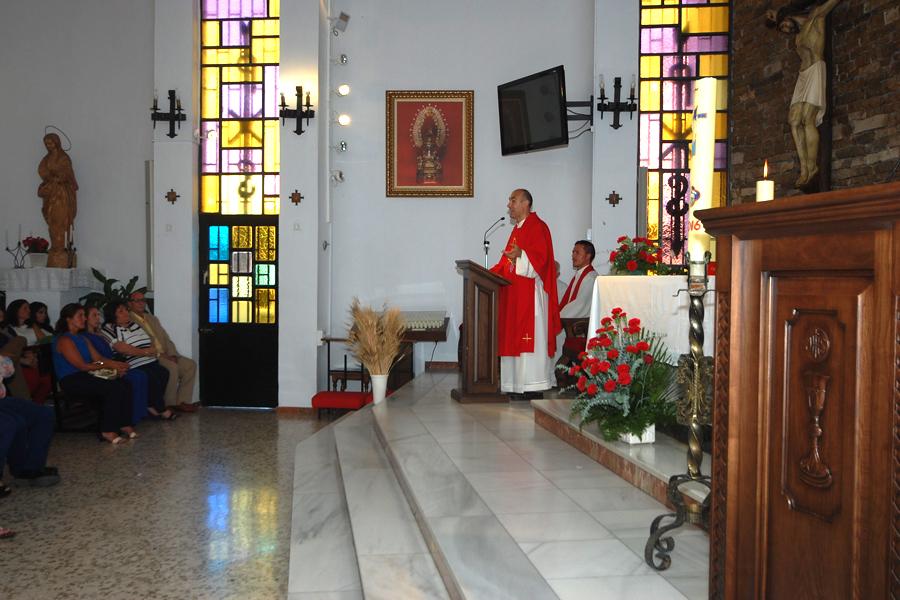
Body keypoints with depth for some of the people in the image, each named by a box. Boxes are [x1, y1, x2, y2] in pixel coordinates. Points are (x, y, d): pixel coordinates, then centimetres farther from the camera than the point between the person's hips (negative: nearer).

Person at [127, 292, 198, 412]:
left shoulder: (153, 319, 23)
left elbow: (166, 339, 17)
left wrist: (172, 355, -2)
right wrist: (160, 353, -18)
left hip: (166, 355, 8)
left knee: (190, 365, -10)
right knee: (172, 367, -31)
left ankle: (182, 401, -7)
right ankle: (170, 405, -18)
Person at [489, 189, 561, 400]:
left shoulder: (537, 226, -7)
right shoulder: (517, 229, 21)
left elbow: (539, 257, -21)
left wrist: (521, 255, -37)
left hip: (530, 293, -10)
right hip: (514, 294, 10)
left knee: (529, 338, -9)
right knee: (515, 337, 8)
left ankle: (532, 388, -6)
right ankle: (518, 386, 11)